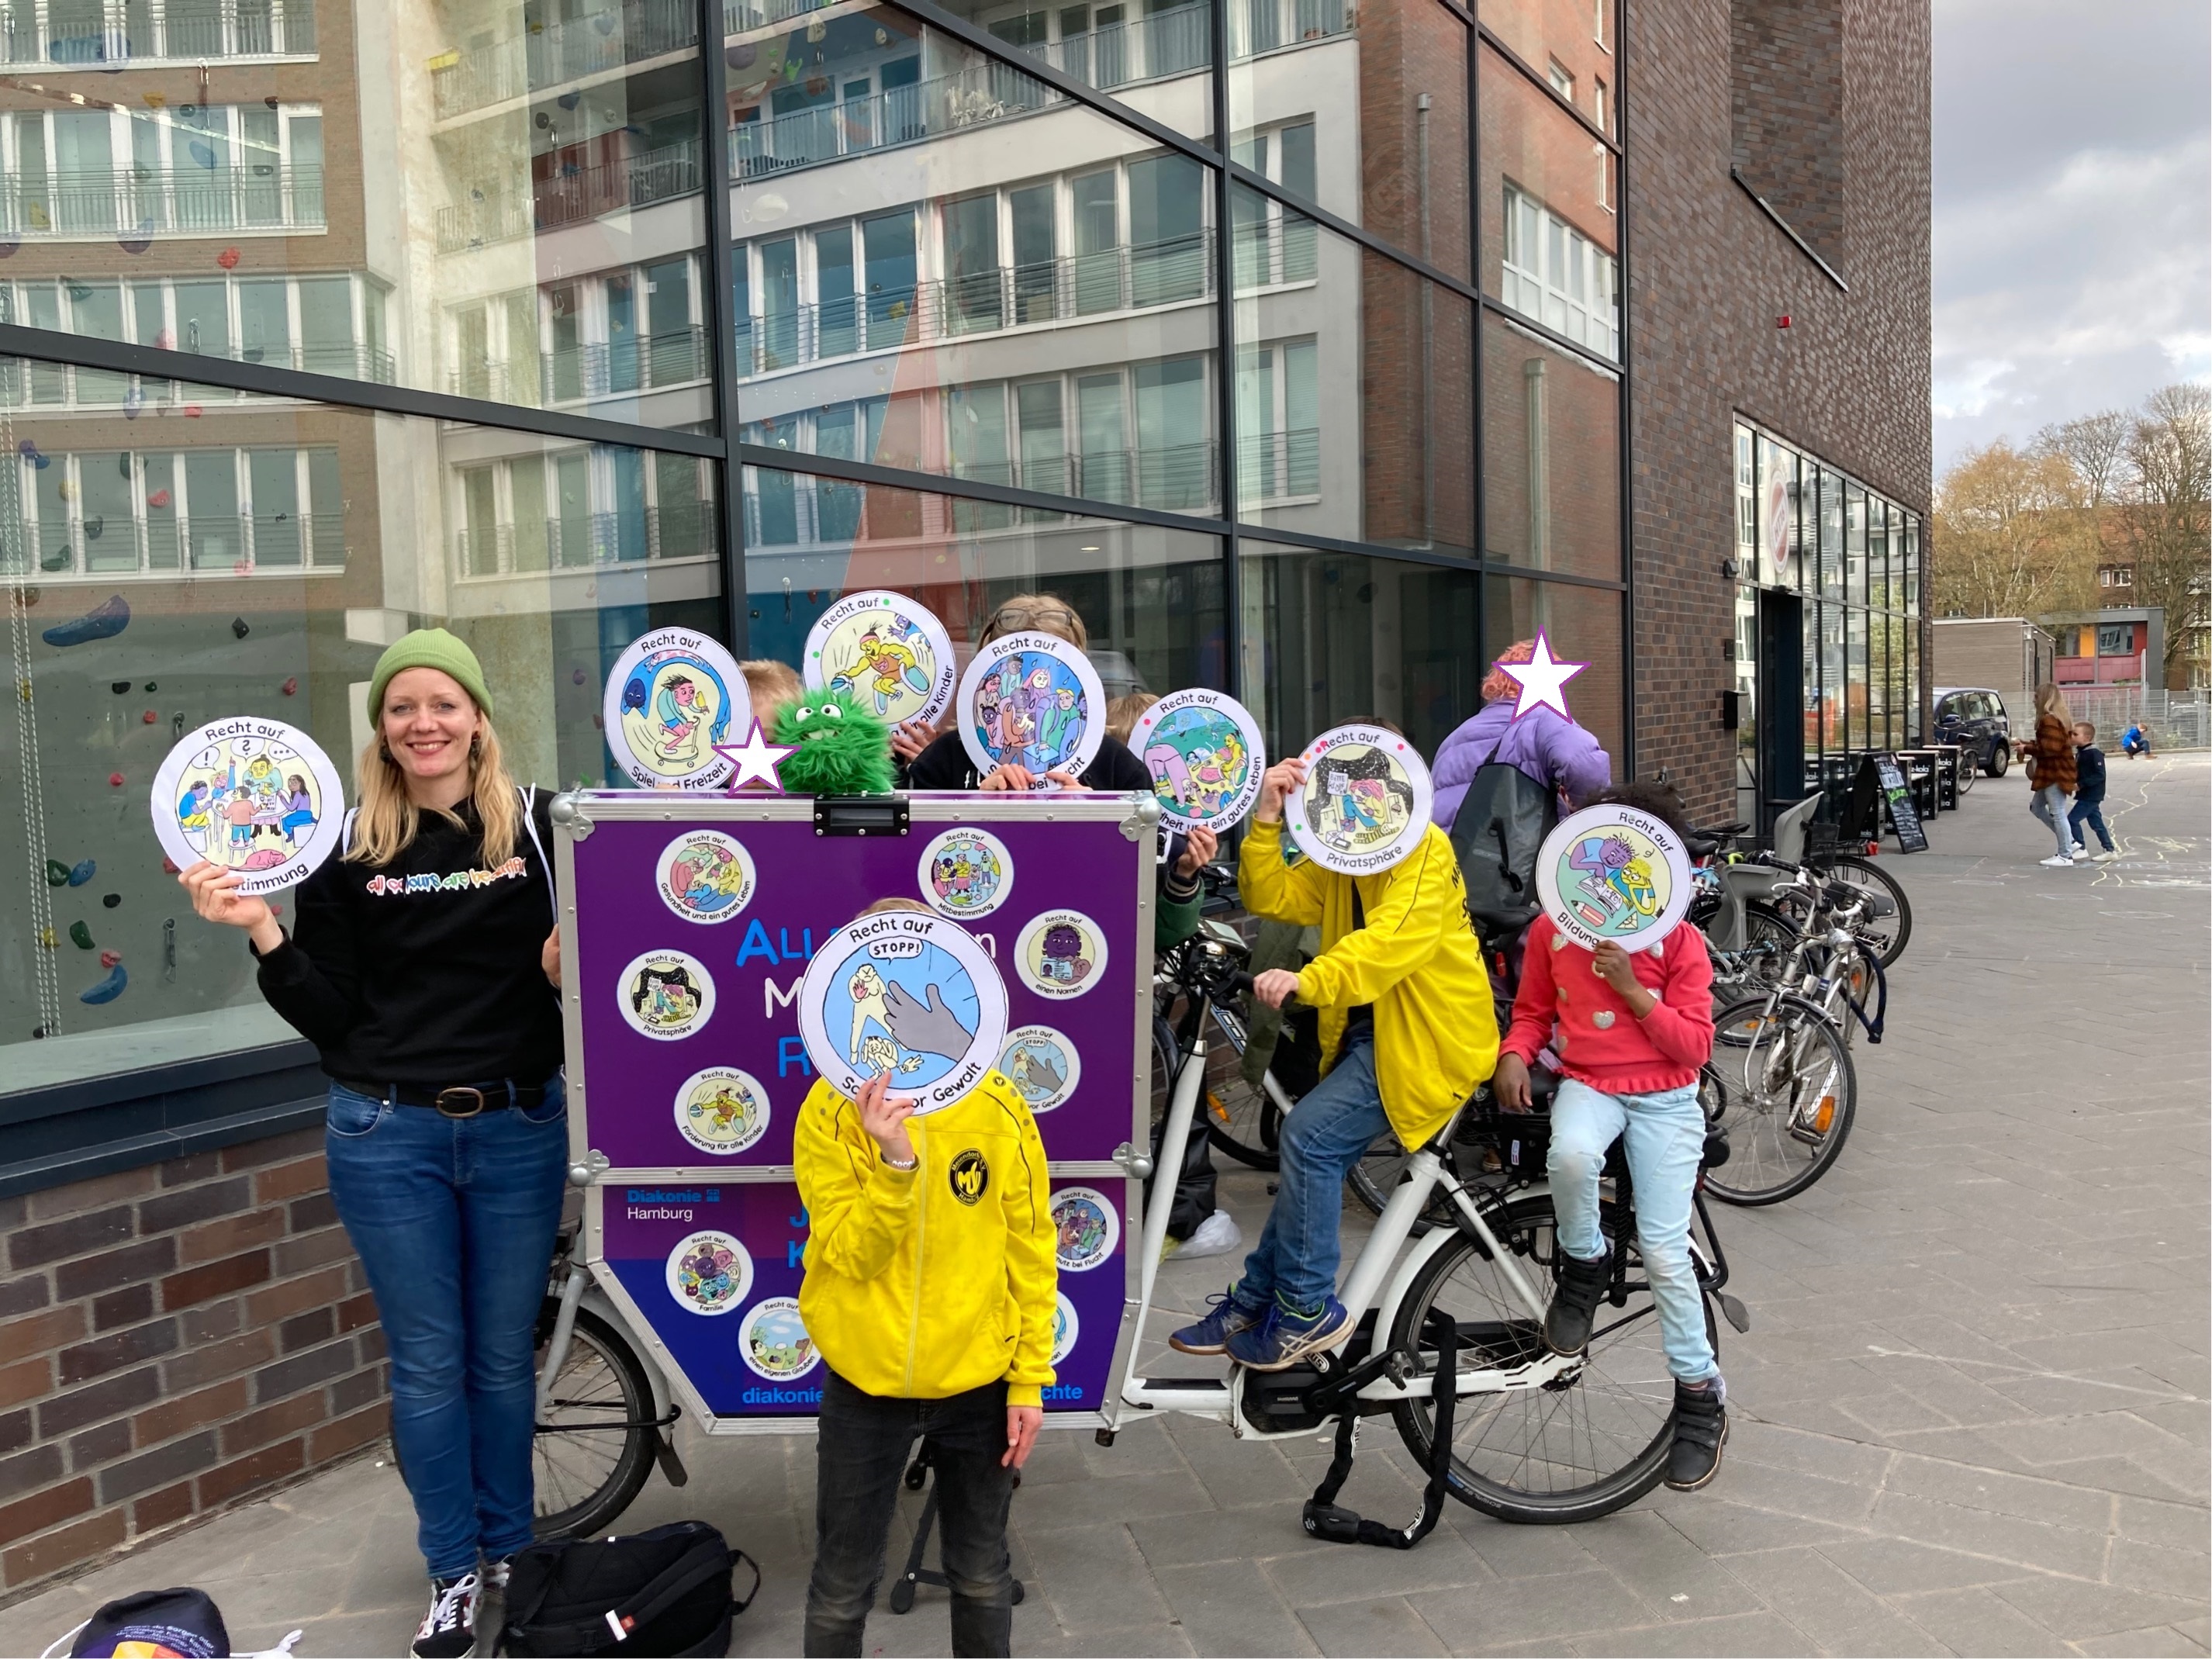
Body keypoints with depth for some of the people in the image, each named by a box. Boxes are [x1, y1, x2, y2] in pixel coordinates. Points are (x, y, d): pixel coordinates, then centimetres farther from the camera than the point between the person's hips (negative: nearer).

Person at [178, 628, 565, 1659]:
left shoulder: (536, 824, -3)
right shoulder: (348, 845, -1)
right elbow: (327, 1016, -1)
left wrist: (570, 961, -19)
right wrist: (261, 932, -14)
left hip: (518, 1127, 0)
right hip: (387, 1136, 0)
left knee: (505, 1355, 13)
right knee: (427, 1363, 10)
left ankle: (510, 1551, 33)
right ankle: (452, 1571, 27)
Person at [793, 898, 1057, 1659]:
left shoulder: (997, 1104, -9)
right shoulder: (831, 1110, -12)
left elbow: (1030, 1250, -3)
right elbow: (849, 1255, -16)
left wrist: (1030, 1377, -2)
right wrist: (895, 1161, -31)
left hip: (978, 1381, 1)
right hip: (866, 1382, -1)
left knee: (982, 1576, 19)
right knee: (843, 1585, 15)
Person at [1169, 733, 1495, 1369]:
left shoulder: (1425, 849, -14)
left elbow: (1396, 938, -31)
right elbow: (1271, 898, 2)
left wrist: (1309, 980, -44)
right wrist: (1267, 819, -11)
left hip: (1428, 1037, -9)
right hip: (1368, 1030, 9)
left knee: (1310, 1132, -20)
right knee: (1316, 1152, 10)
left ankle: (1306, 1309, -9)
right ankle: (1253, 1303, 22)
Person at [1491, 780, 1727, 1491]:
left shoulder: (1680, 944, -4)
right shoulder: (1552, 931, 1)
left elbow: (1695, 1047, -6)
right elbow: (1532, 1011, 14)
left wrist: (1633, 991, -18)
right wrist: (1514, 1054, -7)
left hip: (1664, 1100, -1)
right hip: (1588, 1086, 1)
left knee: (1664, 1250, -6)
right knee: (1571, 1154, -37)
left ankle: (1700, 1393, 15)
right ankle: (1584, 1264, -6)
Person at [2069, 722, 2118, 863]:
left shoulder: (2094, 753, -18)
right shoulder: (2081, 753, 10)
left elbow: (2099, 775, -23)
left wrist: (2081, 784, -25)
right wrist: (2073, 782, 3)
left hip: (2092, 795, -10)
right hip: (2087, 795, 10)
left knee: (2072, 819, -9)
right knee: (2096, 823, 13)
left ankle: (2080, 847, 1)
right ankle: (2109, 850, 18)